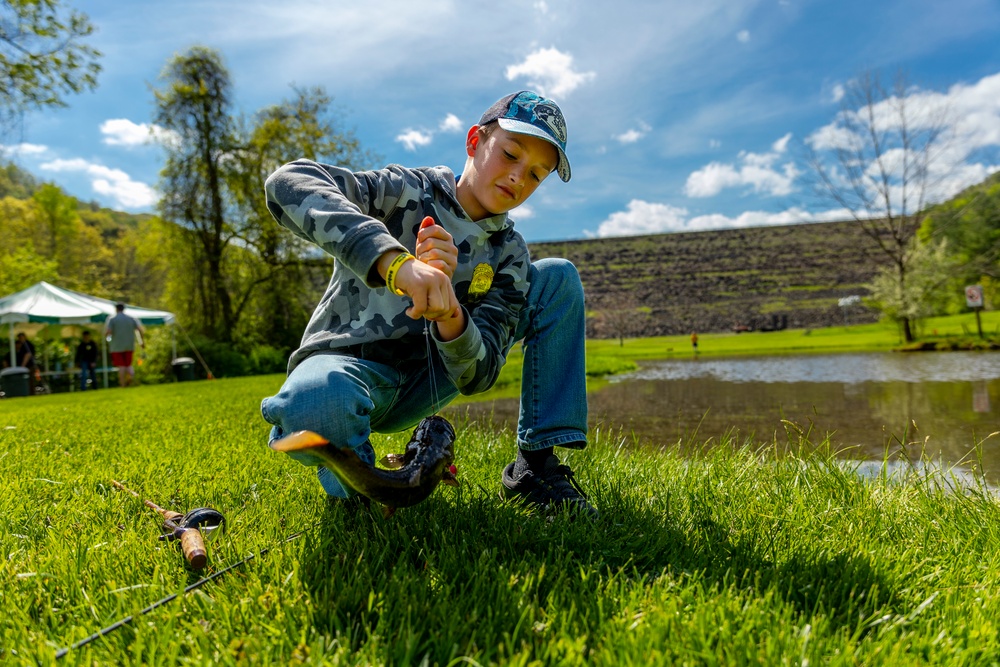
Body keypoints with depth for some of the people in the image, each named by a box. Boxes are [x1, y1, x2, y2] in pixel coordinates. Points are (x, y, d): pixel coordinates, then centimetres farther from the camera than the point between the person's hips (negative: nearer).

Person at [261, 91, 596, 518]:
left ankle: (536, 466, -6)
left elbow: (478, 375, -12)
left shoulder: (507, 253, 1)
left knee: (558, 277, -4)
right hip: (346, 364, -4)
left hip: (423, 382, 5)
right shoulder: (406, 192, -10)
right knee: (314, 403, -45)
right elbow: (288, 182, -30)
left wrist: (447, 309, -34)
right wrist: (394, 261, -44)